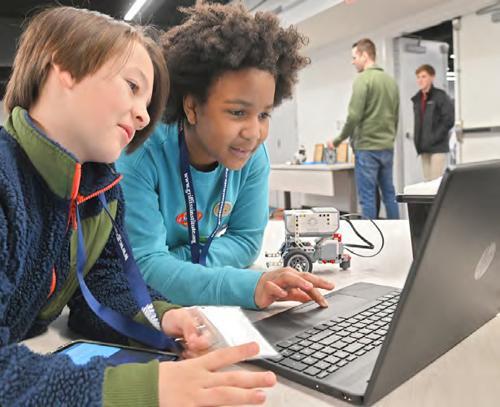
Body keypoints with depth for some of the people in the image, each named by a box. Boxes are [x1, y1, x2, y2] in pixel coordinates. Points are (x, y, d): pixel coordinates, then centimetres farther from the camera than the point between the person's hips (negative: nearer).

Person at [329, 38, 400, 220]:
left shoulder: (363, 79, -9)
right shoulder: (391, 81, 13)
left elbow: (354, 116, -16)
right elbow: (395, 117, 17)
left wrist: (339, 140, -3)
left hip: (367, 148, -7)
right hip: (387, 148, 7)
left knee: (367, 197, -2)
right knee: (389, 194, 13)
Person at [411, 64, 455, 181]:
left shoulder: (440, 96, -4)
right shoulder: (417, 99, 15)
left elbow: (449, 120, -12)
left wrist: (433, 138, -15)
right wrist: (418, 141, 6)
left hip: (438, 147, -6)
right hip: (424, 149, 6)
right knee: (428, 181, 9)